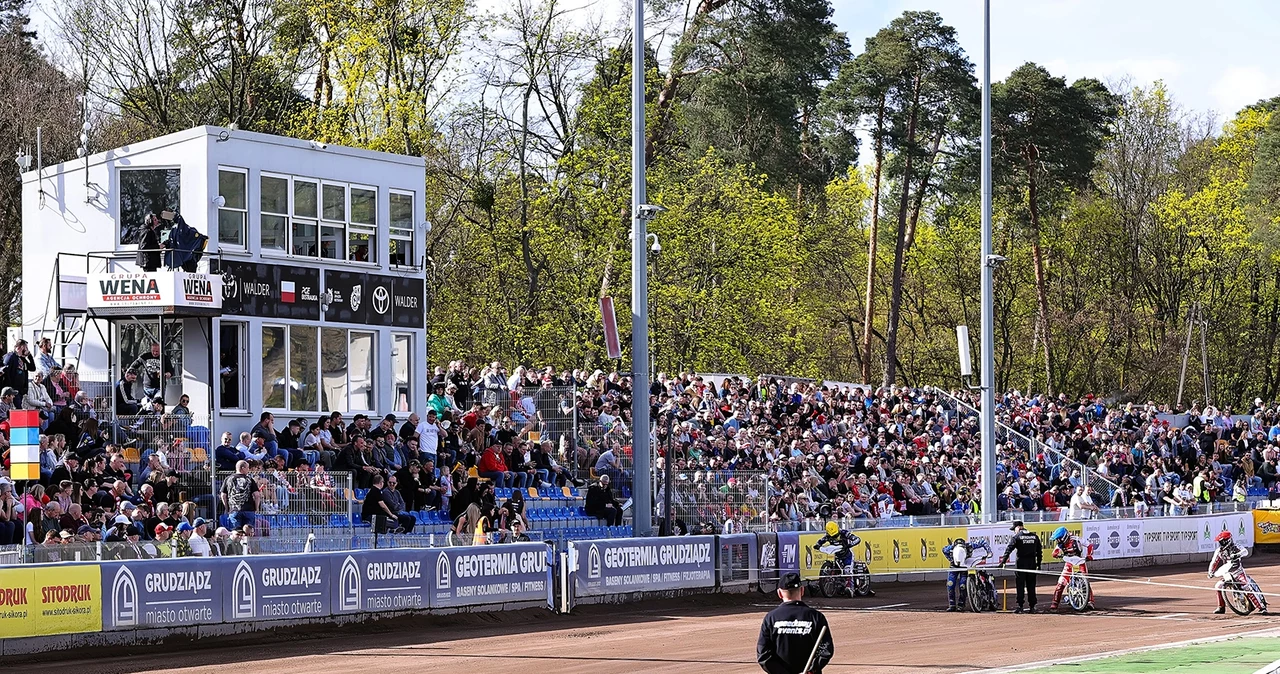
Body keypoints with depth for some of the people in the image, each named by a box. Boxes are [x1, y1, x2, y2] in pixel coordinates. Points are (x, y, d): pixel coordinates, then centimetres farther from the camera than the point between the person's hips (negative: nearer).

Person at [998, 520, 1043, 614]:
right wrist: (1038, 563, 19)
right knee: (1031, 586, 9)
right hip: (1032, 563, 4)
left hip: (1021, 563, -4)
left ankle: (1020, 606, -5)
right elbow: (1039, 551, 13)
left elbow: (1009, 550, -12)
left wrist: (1003, 561, -15)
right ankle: (1032, 607, 8)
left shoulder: (1017, 537, -5)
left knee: (1020, 586, -1)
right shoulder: (1034, 536, 10)